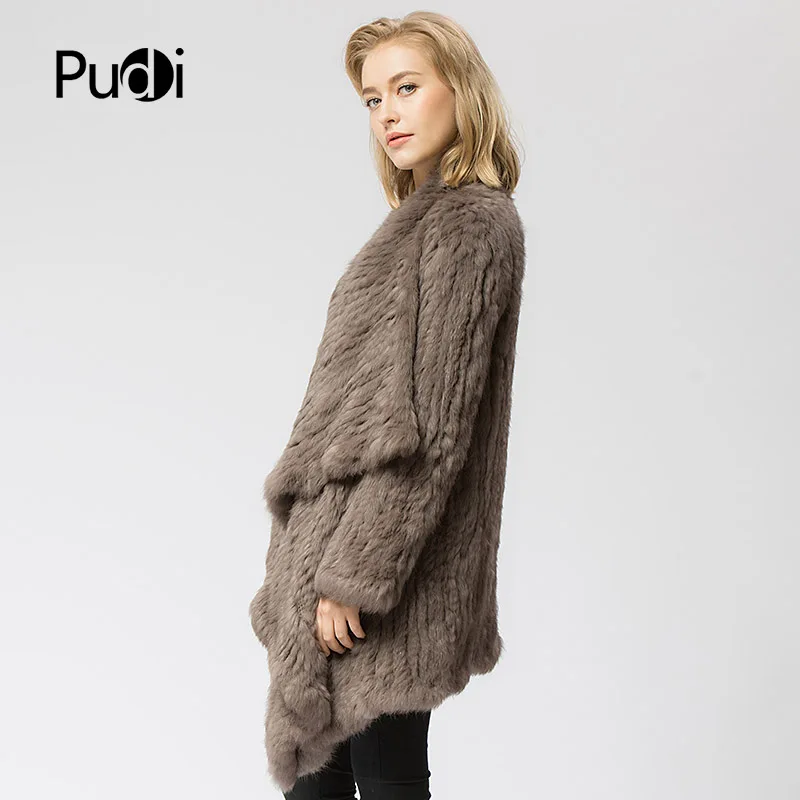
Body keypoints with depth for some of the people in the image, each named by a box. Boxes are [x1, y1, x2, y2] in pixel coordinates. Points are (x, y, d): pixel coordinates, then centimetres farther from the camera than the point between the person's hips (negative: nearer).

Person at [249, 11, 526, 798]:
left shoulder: (471, 223, -13)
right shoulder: (424, 218, 14)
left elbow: (429, 428, -19)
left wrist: (354, 574, -19)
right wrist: (314, 560, 17)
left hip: (389, 561, -9)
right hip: (341, 544, 9)